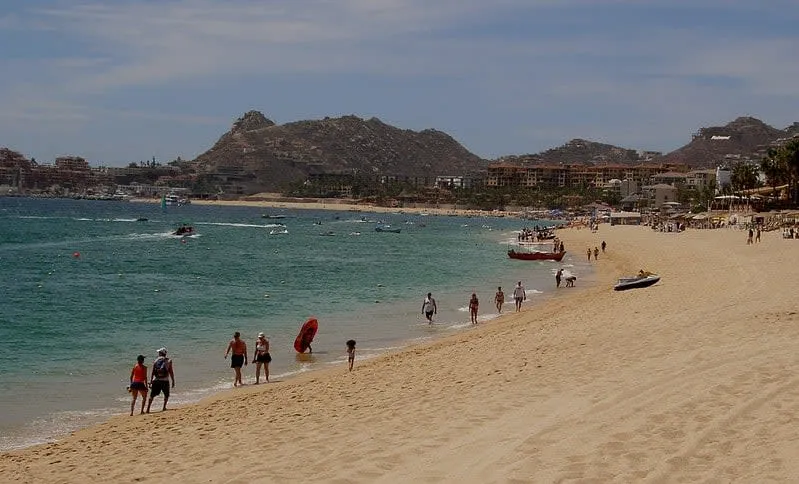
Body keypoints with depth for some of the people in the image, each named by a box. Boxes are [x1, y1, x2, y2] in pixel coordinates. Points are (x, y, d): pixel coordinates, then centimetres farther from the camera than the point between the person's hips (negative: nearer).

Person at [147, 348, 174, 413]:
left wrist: (151, 382, 6)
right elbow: (171, 372, -2)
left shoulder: (155, 361, 6)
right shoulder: (168, 360, 1)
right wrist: (173, 381, 4)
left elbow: (152, 372, 3)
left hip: (156, 381, 1)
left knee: (152, 395, 7)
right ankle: (164, 407, 10)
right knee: (166, 394, 19)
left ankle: (148, 409, 0)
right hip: (165, 381, -1)